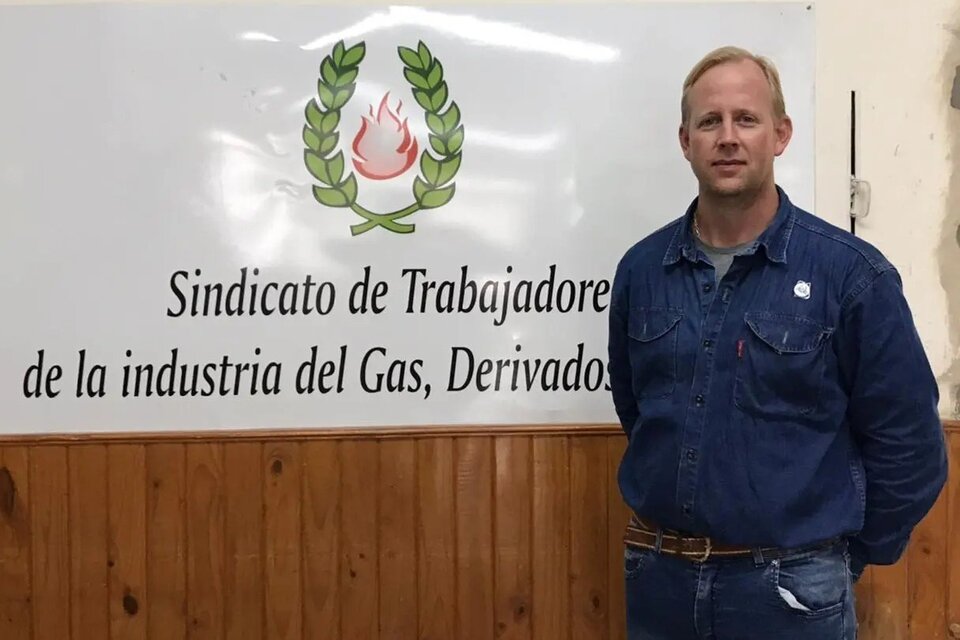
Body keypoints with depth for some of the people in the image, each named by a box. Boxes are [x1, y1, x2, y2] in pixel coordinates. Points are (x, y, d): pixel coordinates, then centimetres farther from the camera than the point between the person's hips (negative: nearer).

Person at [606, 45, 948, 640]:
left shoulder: (850, 272, -11)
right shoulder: (641, 269, 0)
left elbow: (909, 444, -6)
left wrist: (845, 556, 2)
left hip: (792, 587, -3)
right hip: (658, 575, 4)